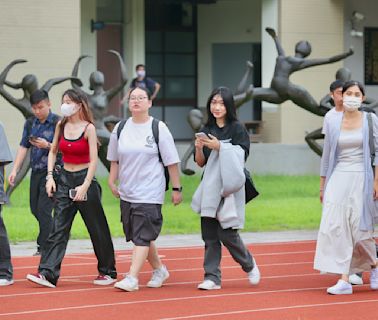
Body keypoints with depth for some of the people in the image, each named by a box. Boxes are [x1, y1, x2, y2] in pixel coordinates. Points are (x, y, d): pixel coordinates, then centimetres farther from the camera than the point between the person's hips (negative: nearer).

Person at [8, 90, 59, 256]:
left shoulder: (57, 123, -10)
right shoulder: (30, 123, 9)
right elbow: (23, 147, 10)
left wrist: (47, 145, -25)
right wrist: (15, 170, 4)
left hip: (51, 171, -7)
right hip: (36, 171, 7)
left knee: (43, 209, -10)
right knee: (35, 209, 12)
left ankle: (43, 246, -4)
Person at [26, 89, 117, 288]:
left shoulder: (88, 128, -9)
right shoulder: (61, 126, 6)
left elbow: (93, 160, -12)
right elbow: (53, 152, 16)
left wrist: (85, 186, -20)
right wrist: (50, 176, 4)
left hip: (85, 179, -4)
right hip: (64, 180, 4)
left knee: (97, 229, 5)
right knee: (58, 228, -5)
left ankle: (108, 271, 19)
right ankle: (47, 273, -12)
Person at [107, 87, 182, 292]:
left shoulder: (158, 129, -4)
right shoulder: (121, 128, 8)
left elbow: (171, 161, -2)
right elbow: (114, 159, 16)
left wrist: (176, 188, -2)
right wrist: (112, 182, 9)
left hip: (150, 192, -5)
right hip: (127, 192, 5)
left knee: (142, 236, -13)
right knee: (139, 236, 12)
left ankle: (132, 278, -17)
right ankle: (159, 269, 30)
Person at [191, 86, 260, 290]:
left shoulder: (237, 129, -3)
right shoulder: (207, 130, 12)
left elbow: (240, 157, -10)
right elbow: (200, 162, 11)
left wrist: (219, 147, -21)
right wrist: (199, 148, -9)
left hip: (229, 187, -5)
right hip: (210, 187, 5)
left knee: (226, 233, -8)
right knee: (209, 234, 0)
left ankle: (249, 264, 17)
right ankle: (212, 277, 3)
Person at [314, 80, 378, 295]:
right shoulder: (333, 124, 8)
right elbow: (327, 156, 13)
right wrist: (323, 185, 12)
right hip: (338, 179, 2)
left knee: (360, 227, -2)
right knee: (336, 227, -7)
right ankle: (344, 280, -6)